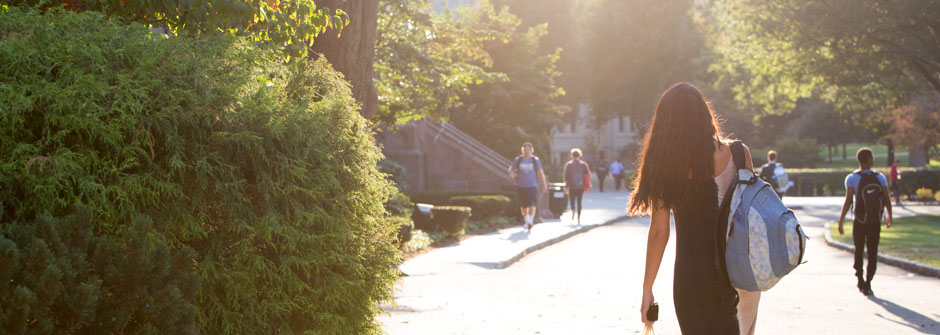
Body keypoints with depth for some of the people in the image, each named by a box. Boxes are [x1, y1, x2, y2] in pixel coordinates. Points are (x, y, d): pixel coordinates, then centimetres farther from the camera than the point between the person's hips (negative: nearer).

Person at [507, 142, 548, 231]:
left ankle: (531, 221, -25)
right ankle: (526, 221, 28)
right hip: (521, 186, 2)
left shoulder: (535, 160, 2)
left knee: (532, 204, -19)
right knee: (523, 205, 9)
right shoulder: (518, 159, 3)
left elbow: (540, 173, 6)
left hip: (532, 185, -2)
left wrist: (544, 184, 3)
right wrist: (511, 173, -11)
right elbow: (511, 168, 12)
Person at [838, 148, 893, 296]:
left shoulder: (852, 178, -7)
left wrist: (841, 221, -11)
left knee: (859, 251, 15)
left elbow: (848, 201, -14)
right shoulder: (880, 177, -1)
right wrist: (890, 217, 14)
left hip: (859, 221, -1)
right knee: (872, 252, 4)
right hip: (875, 222, 1)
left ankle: (860, 281, 23)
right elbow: (887, 199, -2)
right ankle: (868, 283, -5)